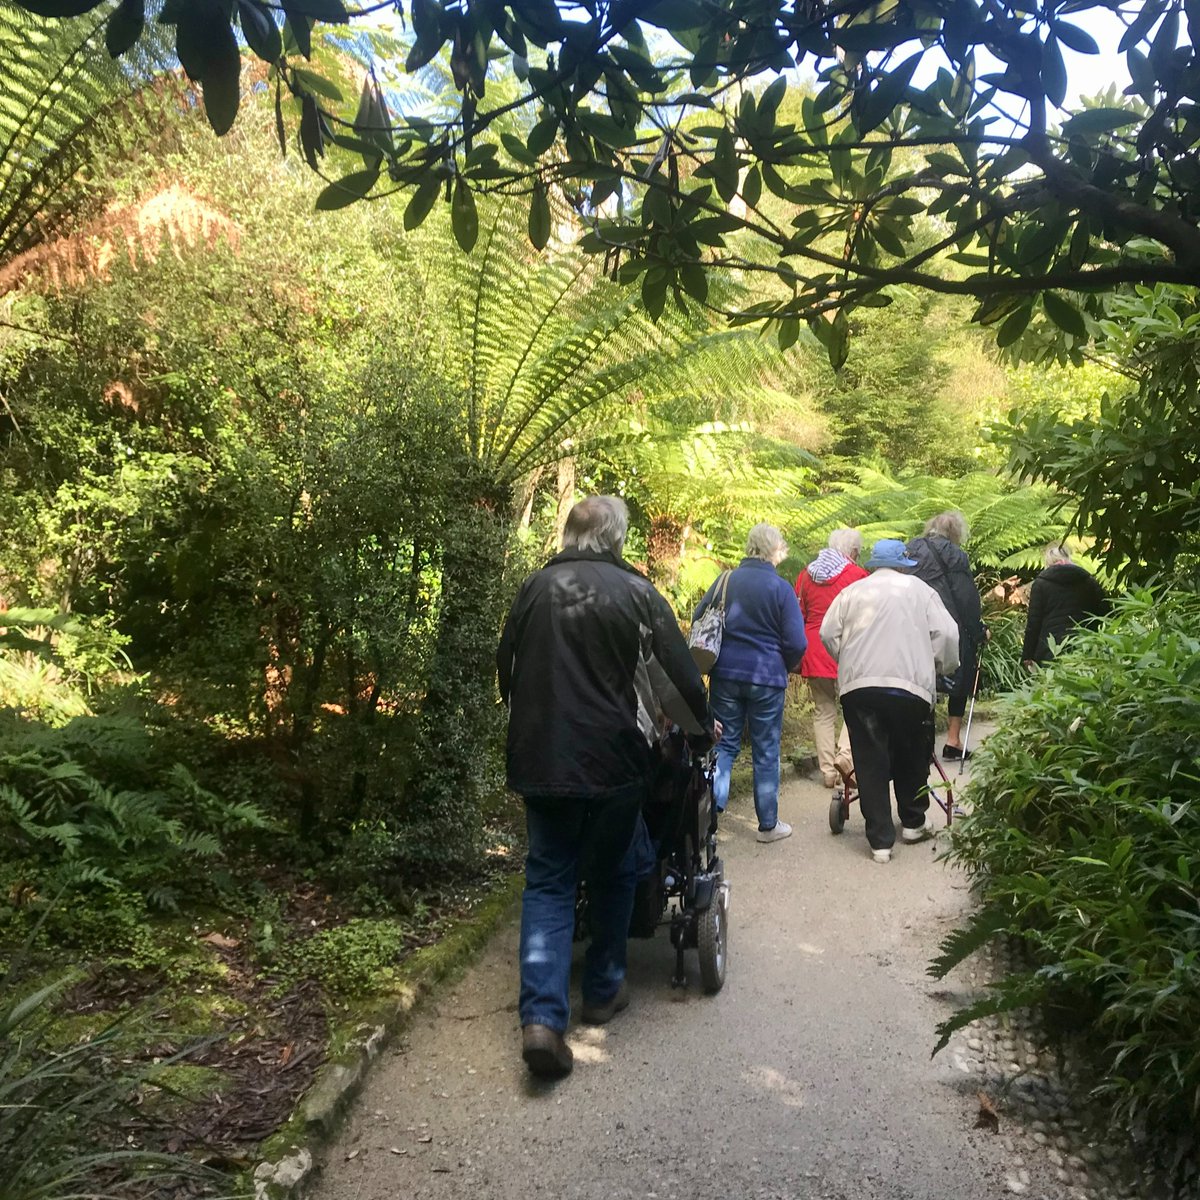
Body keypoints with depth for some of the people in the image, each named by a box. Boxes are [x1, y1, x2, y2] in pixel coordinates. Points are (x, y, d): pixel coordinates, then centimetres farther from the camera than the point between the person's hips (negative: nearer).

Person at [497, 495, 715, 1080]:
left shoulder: (535, 587, 3)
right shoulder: (636, 591, -5)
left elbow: (506, 668, 12)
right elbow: (679, 672, -2)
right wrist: (703, 724, 17)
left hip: (540, 759, 2)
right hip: (613, 759, -2)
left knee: (547, 882, 8)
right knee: (612, 876, 18)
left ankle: (542, 1016, -4)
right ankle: (603, 990, 30)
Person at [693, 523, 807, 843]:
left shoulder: (725, 581, 1)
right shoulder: (781, 588, -8)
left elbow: (697, 621, 5)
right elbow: (796, 644, -10)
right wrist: (782, 668, 9)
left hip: (725, 674, 3)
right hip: (767, 678, -2)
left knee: (724, 744, 13)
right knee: (766, 752, 9)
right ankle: (768, 824, 20)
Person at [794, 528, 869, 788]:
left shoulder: (806, 574, 9)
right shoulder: (857, 575, -4)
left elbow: (798, 616, 11)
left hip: (814, 649, 4)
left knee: (823, 709, 10)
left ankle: (828, 771, 10)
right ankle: (845, 753, -15)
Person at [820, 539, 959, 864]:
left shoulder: (853, 591, 13)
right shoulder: (919, 589, 9)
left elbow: (828, 634, 9)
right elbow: (946, 634, 3)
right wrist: (943, 668, 18)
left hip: (857, 685, 1)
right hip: (910, 685, -1)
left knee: (870, 763, 4)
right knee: (912, 757, 20)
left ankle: (880, 840, 5)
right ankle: (913, 822, 33)